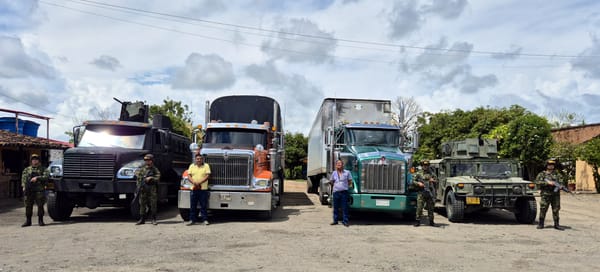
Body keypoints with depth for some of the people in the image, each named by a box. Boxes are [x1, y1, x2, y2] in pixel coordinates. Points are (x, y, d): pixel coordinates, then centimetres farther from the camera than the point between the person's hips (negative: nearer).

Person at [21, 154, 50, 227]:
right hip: (29, 190, 2)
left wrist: (37, 178, -17)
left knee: (40, 206, -3)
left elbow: (46, 176, -7)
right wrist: (24, 187, -5)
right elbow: (23, 178, 10)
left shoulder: (43, 169, 9)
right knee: (28, 206, 3)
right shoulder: (27, 169, 16)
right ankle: (28, 221, 12)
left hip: (39, 190, -2)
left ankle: (40, 221, 5)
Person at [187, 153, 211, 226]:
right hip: (194, 189, 3)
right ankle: (192, 220, 13)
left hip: (203, 189, -2)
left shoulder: (206, 166, 3)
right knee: (193, 206, 6)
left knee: (203, 205, 0)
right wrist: (194, 182, -14)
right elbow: (189, 175, 4)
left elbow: (208, 176, -7)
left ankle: (205, 220, 7)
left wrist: (200, 182, -17)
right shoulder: (192, 166, 11)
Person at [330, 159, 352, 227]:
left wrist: (346, 186, 4)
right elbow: (331, 181, 21)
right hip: (336, 192, 3)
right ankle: (335, 220, 19)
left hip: (344, 192, -3)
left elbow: (350, 181, 9)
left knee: (344, 207, -2)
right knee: (336, 207, 9)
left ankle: (345, 221, 4)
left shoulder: (347, 172, -1)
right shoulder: (334, 173, 8)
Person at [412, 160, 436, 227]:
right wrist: (418, 183, -12)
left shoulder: (431, 173, 13)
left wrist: (433, 181, -6)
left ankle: (431, 221, 15)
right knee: (419, 207, -7)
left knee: (430, 208, 6)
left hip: (430, 193, 2)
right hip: (421, 193, -2)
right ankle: (418, 221, -1)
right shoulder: (418, 173, 6)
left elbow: (436, 182, 15)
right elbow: (413, 181, 5)